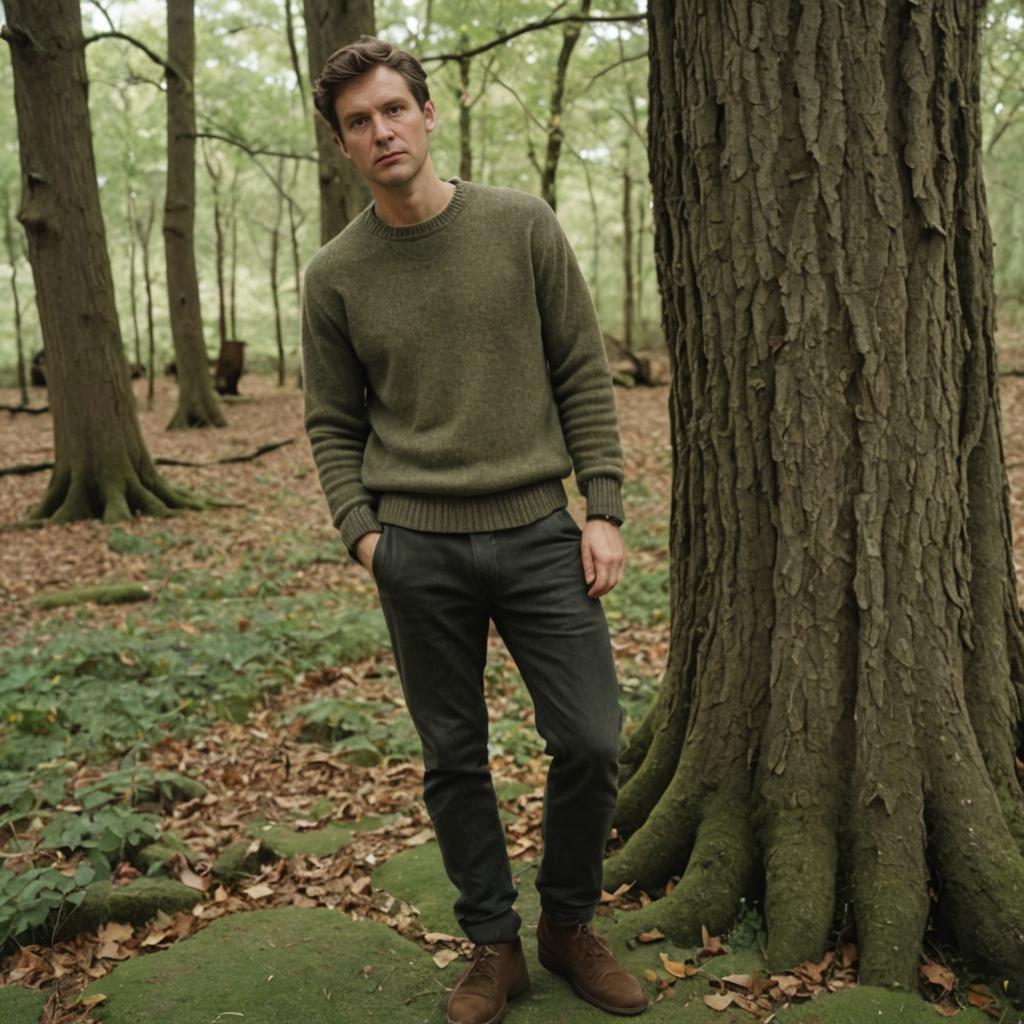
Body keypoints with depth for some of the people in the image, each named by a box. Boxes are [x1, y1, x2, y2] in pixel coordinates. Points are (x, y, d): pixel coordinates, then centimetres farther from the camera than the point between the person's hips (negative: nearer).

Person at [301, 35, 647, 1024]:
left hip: (537, 533, 0)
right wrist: (361, 531, -5)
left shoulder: (523, 227, 2)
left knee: (590, 741, 0)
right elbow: (334, 424, 9)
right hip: (417, 550, 1)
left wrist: (603, 510, -4)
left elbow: (583, 376, 2)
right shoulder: (335, 275, 4)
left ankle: (569, 925, 25)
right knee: (453, 759, 8)